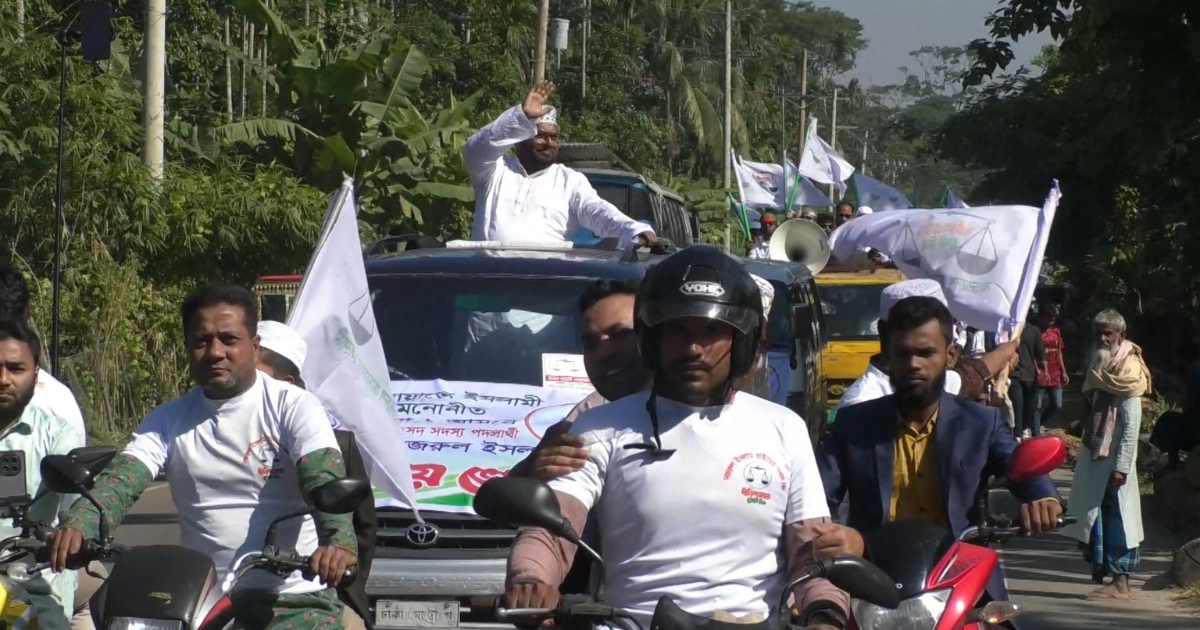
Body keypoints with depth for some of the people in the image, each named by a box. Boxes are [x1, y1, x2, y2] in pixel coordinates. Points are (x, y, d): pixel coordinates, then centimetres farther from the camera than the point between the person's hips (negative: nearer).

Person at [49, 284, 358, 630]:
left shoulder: (294, 407, 0)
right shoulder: (169, 420, 9)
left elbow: (325, 481, -15)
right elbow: (121, 481, -5)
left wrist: (340, 541, -37)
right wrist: (78, 525, -28)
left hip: (294, 600, -3)